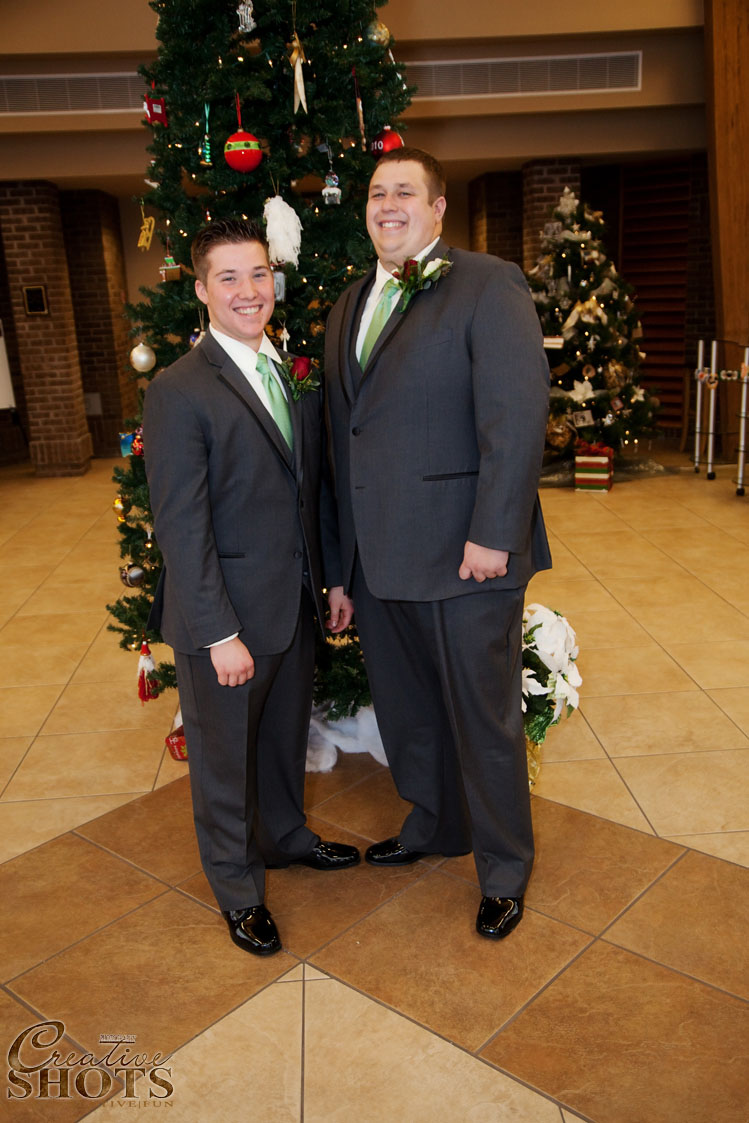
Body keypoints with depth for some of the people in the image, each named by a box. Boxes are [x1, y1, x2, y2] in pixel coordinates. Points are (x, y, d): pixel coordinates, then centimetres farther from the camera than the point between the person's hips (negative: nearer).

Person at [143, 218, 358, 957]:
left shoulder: (296, 374, 6)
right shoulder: (178, 392, -16)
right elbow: (180, 527, -19)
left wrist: (334, 578, 11)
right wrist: (221, 633, -19)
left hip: (295, 604, 7)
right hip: (223, 617, -6)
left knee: (285, 736, 25)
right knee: (225, 756, 13)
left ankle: (283, 836, 50)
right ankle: (238, 889, 35)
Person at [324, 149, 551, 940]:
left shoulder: (488, 286, -7)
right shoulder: (348, 308, 15)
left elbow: (517, 418, -15)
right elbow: (343, 434, 15)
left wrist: (493, 536, -20)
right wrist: (347, 557, 13)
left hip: (465, 556, -6)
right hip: (380, 561, 7)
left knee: (484, 719, 8)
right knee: (406, 710, 21)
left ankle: (503, 869, 30)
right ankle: (432, 826, 45)